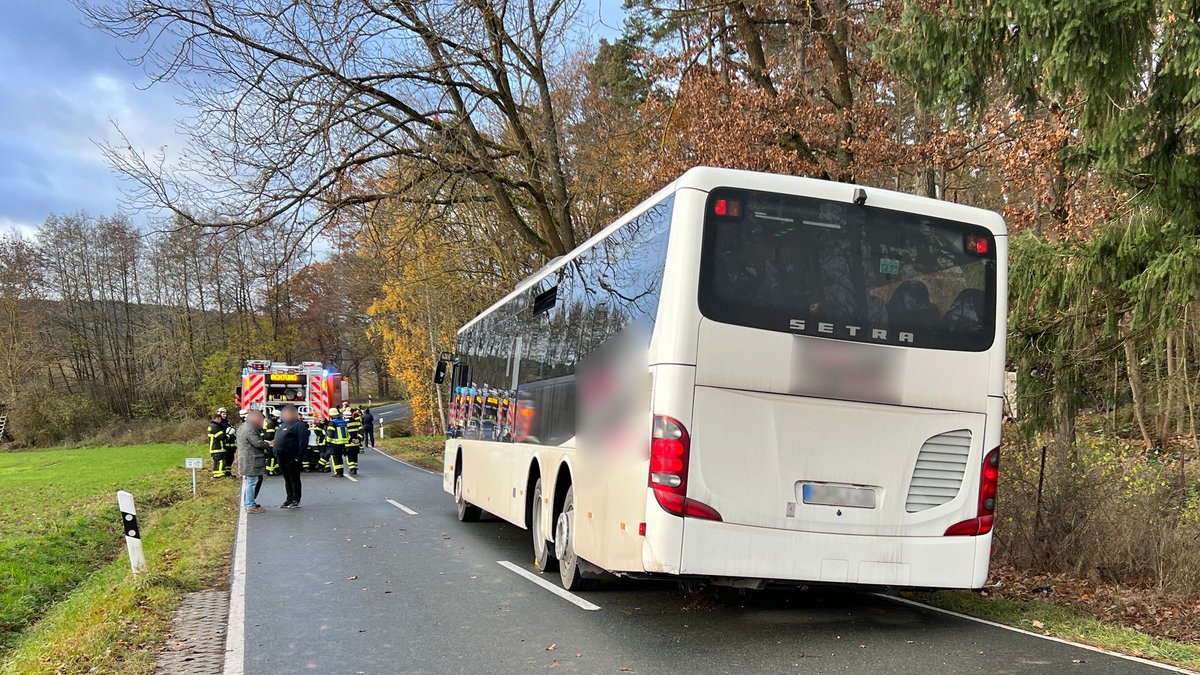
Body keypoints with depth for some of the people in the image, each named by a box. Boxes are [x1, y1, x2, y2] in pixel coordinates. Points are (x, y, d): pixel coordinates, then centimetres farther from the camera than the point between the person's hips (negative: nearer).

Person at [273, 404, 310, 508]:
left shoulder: (299, 425, -10)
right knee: (287, 479, 13)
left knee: (294, 479, -3)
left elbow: (303, 442, -17)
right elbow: (278, 439, 25)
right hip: (282, 457, 9)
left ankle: (296, 501, 2)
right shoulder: (283, 425, 19)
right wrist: (276, 453, 16)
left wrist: (298, 457, -21)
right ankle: (289, 500, 20)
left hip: (292, 458, -9)